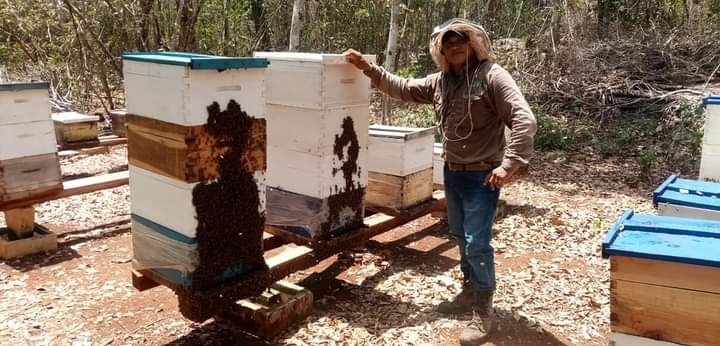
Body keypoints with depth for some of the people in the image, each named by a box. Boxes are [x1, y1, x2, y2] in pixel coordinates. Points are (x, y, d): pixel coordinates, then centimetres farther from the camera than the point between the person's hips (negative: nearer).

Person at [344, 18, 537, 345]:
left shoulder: (492, 76, -16)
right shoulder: (441, 81, 5)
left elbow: (524, 120, -23)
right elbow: (404, 89, 15)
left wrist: (510, 164, -29)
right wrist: (368, 68, 9)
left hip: (482, 174, -7)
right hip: (452, 171, 8)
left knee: (477, 242, -6)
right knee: (460, 236, 18)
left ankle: (484, 313, 9)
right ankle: (470, 293, 37)